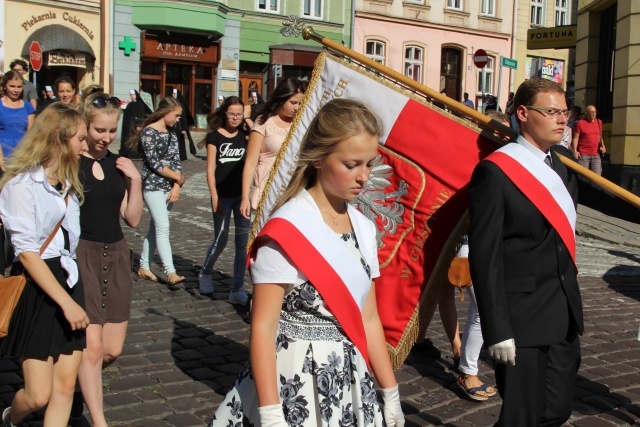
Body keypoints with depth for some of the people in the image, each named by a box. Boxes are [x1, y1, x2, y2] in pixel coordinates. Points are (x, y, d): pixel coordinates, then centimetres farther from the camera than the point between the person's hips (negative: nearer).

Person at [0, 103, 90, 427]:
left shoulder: (68, 183, 15)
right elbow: (26, 252, -16)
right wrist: (66, 302, -18)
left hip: (69, 282, 7)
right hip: (36, 289, -7)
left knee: (65, 387, 4)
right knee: (39, 395, -2)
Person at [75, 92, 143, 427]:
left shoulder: (118, 164, 9)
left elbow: (133, 219, 8)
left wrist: (135, 180, -1)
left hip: (116, 256, 6)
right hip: (82, 255, -6)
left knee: (113, 349, 9)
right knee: (92, 346, -7)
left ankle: (77, 380, 38)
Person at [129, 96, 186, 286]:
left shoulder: (171, 135, 13)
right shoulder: (149, 132, -10)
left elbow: (176, 161, 9)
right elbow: (154, 162, -15)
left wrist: (176, 187, -3)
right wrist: (177, 177, -8)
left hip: (169, 187, 7)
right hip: (153, 186, -7)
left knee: (156, 227, 11)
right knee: (163, 228, -13)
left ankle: (144, 267, 21)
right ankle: (171, 272, -18)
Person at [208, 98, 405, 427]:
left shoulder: (363, 228, 4)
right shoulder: (287, 229, -16)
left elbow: (368, 319, 10)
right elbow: (263, 327, -17)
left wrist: (391, 393, 11)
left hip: (349, 385, 6)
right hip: (294, 383, -6)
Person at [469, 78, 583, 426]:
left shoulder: (564, 162, 9)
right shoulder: (495, 171, -13)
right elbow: (485, 256, -16)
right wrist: (497, 329, -18)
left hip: (565, 316, 7)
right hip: (522, 319, -7)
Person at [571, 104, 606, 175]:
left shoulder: (599, 122, 13)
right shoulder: (580, 123, -1)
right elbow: (575, 138, -3)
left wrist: (602, 146, 6)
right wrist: (575, 151, -13)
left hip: (596, 154, 4)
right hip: (583, 154, -4)